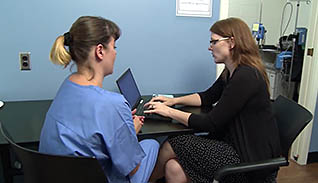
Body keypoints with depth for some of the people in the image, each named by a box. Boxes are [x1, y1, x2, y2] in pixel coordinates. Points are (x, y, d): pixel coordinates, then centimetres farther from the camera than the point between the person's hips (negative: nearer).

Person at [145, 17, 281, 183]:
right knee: (173, 169, -11)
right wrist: (174, 100, 7)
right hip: (236, 144, 8)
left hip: (252, 160, -8)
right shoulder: (231, 73, 8)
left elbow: (211, 124, -21)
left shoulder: (246, 77, -23)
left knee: (172, 146, -9)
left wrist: (169, 112, -13)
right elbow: (207, 97, 19)